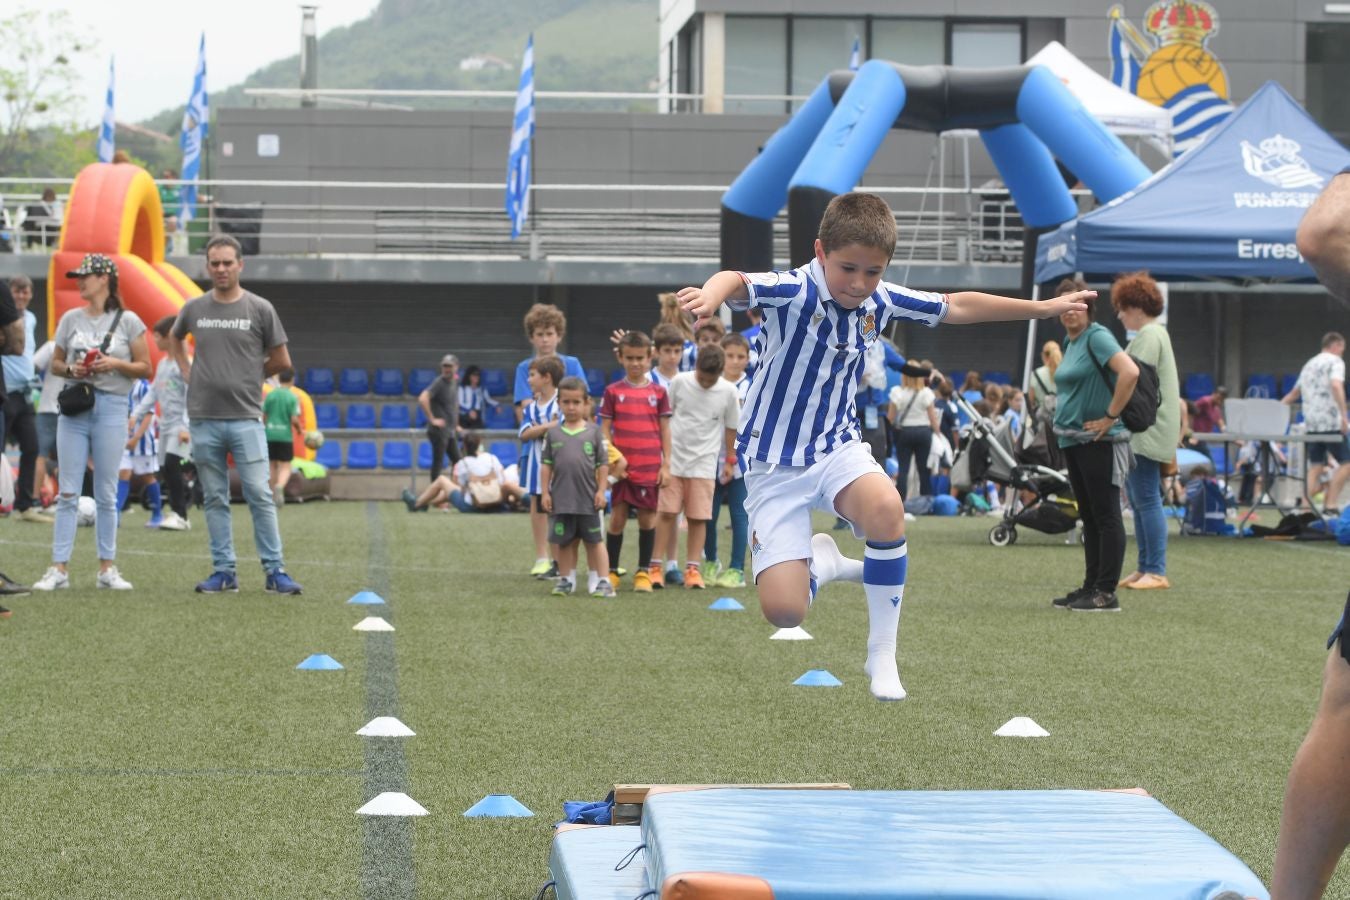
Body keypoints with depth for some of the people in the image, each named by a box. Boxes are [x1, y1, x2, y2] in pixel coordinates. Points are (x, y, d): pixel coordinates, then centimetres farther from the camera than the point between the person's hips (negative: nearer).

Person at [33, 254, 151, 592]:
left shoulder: (128, 322, 0)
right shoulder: (71, 319, 9)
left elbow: (145, 368, 1)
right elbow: (55, 363, 14)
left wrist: (115, 364, -14)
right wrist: (71, 370, -7)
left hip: (111, 408, -2)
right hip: (74, 407, 2)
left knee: (106, 494, 4)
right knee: (67, 492, -1)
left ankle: (107, 568, 12)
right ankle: (59, 569, -1)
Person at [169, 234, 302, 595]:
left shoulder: (260, 310, 0)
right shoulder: (194, 308, 8)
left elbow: (281, 361, 7)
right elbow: (174, 339, 28)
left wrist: (247, 377, 9)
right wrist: (187, 372, 14)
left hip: (246, 419, -3)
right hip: (203, 419, 3)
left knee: (260, 496, -5)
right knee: (214, 499, 6)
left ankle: (274, 571, -1)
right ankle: (223, 571, 12)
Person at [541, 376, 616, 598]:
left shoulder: (593, 431, 0)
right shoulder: (553, 434, 4)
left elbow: (603, 464, 1)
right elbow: (546, 465, 6)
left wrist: (601, 490, -4)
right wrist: (545, 492, 1)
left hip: (588, 498, -2)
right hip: (561, 498, 2)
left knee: (594, 541, 4)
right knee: (565, 542, 10)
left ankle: (601, 580, 6)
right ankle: (566, 580, 20)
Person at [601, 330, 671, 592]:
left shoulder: (658, 392, 5)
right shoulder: (613, 392, 4)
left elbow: (665, 429, 6)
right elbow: (605, 429, 5)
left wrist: (666, 464, 2)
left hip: (650, 468, 0)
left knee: (647, 518, 4)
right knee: (617, 517, 2)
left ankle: (643, 572, 13)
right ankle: (611, 572, 10)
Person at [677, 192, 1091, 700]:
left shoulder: (880, 302, -2)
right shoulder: (795, 291, -20)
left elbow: (957, 307, 14)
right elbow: (736, 283, -41)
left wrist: (1044, 307, 20)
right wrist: (711, 295, -66)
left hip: (838, 447, 4)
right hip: (774, 463, -4)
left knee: (886, 508, -33)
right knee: (784, 611, -16)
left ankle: (882, 655, -13)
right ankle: (821, 562, 23)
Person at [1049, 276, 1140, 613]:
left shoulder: (1097, 336, -13)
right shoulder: (1070, 342, 14)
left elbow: (1130, 372, -27)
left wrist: (1111, 416, -21)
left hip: (1099, 442, -10)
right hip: (1073, 442, 10)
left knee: (1106, 516, -6)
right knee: (1088, 516, 14)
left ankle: (1106, 593, -5)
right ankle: (1091, 587, 19)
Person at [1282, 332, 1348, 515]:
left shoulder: (1309, 364, 21)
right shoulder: (1335, 362, -3)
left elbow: (1295, 393, 27)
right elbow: (1336, 385, -20)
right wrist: (1344, 416, -23)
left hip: (1311, 423, 7)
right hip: (1331, 422, -7)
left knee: (1316, 466, 8)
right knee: (1345, 463, 0)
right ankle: (1331, 504, -8)